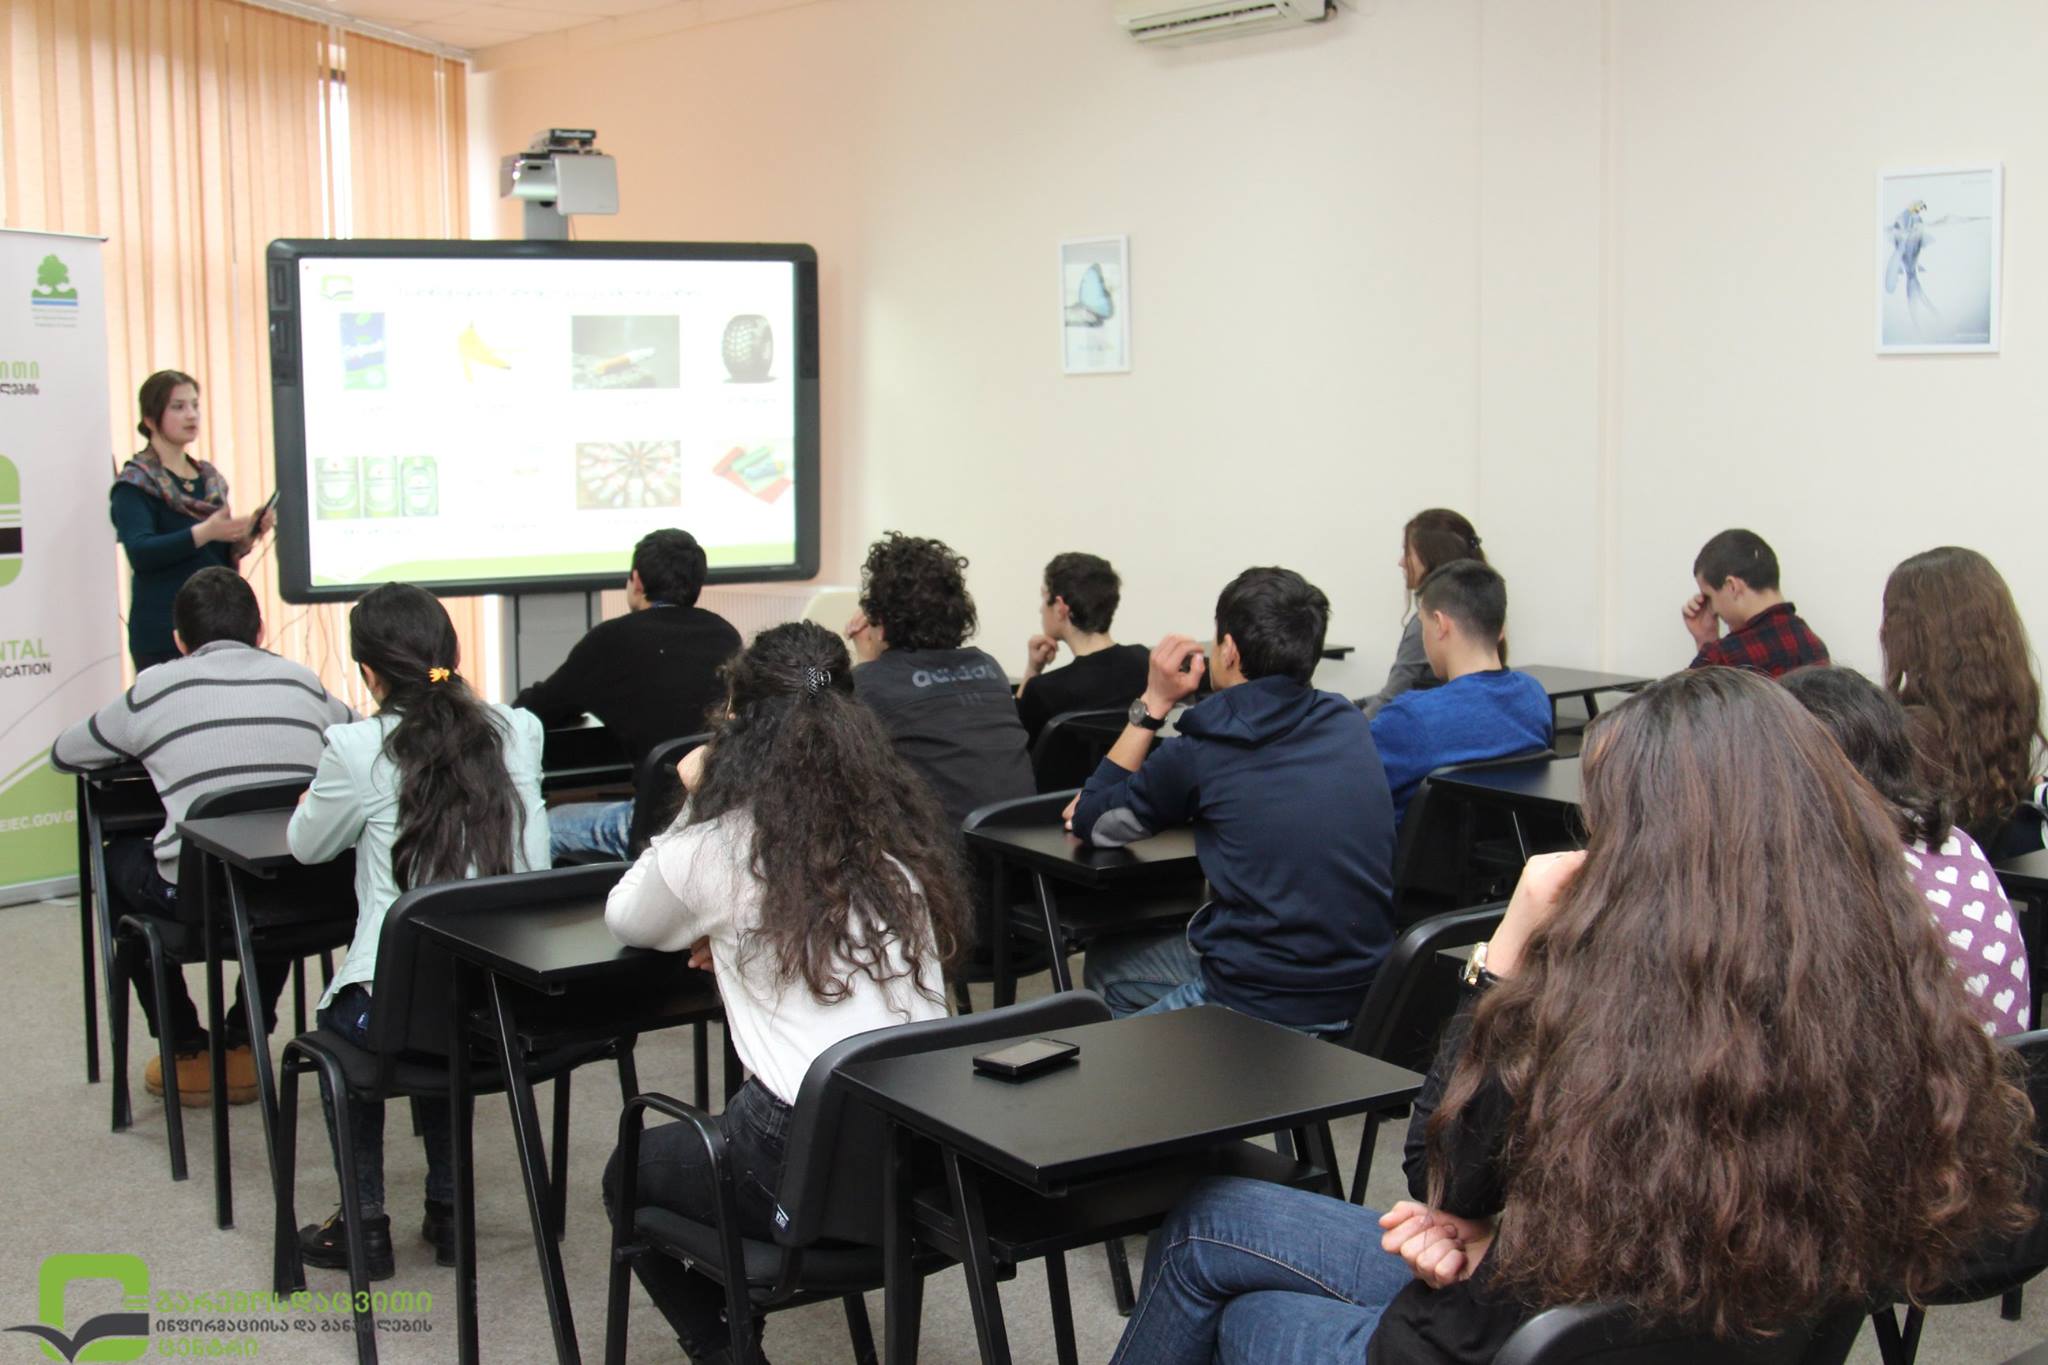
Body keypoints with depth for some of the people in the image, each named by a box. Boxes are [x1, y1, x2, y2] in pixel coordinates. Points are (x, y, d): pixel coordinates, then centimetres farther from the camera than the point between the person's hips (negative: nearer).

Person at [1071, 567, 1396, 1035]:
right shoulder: (1351, 726, 4)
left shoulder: (1201, 751, -13)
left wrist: (1153, 704, 6)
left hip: (1267, 1011, -6)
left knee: (1104, 966, 24)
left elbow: (1090, 821, 4)